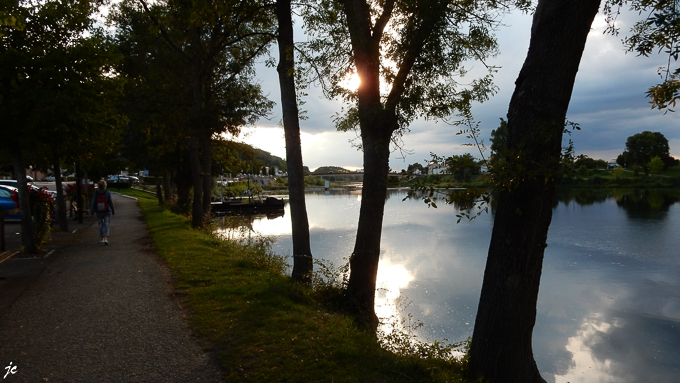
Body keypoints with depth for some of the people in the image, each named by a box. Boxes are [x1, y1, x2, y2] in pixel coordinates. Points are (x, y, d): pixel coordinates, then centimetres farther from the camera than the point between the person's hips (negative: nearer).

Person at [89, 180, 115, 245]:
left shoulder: (96, 193, -6)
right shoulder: (107, 193, -9)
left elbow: (93, 203, -3)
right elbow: (111, 202, -6)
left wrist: (91, 212, 4)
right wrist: (113, 211, 2)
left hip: (99, 212, 2)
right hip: (107, 212, -2)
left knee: (101, 225, 16)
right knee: (106, 225, -1)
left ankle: (102, 238, 22)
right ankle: (106, 238, -17)